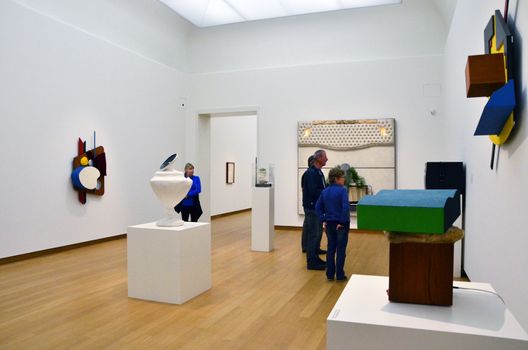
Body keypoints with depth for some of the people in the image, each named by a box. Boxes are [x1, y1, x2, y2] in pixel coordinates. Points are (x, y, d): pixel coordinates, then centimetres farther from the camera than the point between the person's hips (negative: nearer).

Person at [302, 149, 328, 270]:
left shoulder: (319, 172, 13)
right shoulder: (311, 173, -17)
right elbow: (313, 191, -25)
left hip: (318, 207, 10)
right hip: (312, 207, -10)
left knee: (318, 233, 15)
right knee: (313, 235, -4)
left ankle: (315, 258, 26)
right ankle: (311, 262, 4)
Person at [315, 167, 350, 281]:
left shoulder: (325, 191, 5)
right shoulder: (342, 190, -14)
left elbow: (318, 207, 6)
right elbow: (345, 207, -24)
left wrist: (323, 220, 7)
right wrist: (342, 222, -16)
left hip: (329, 224, 5)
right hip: (341, 225, -5)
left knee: (331, 249, 14)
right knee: (341, 250, 6)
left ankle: (330, 274, 18)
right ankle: (340, 275, 12)